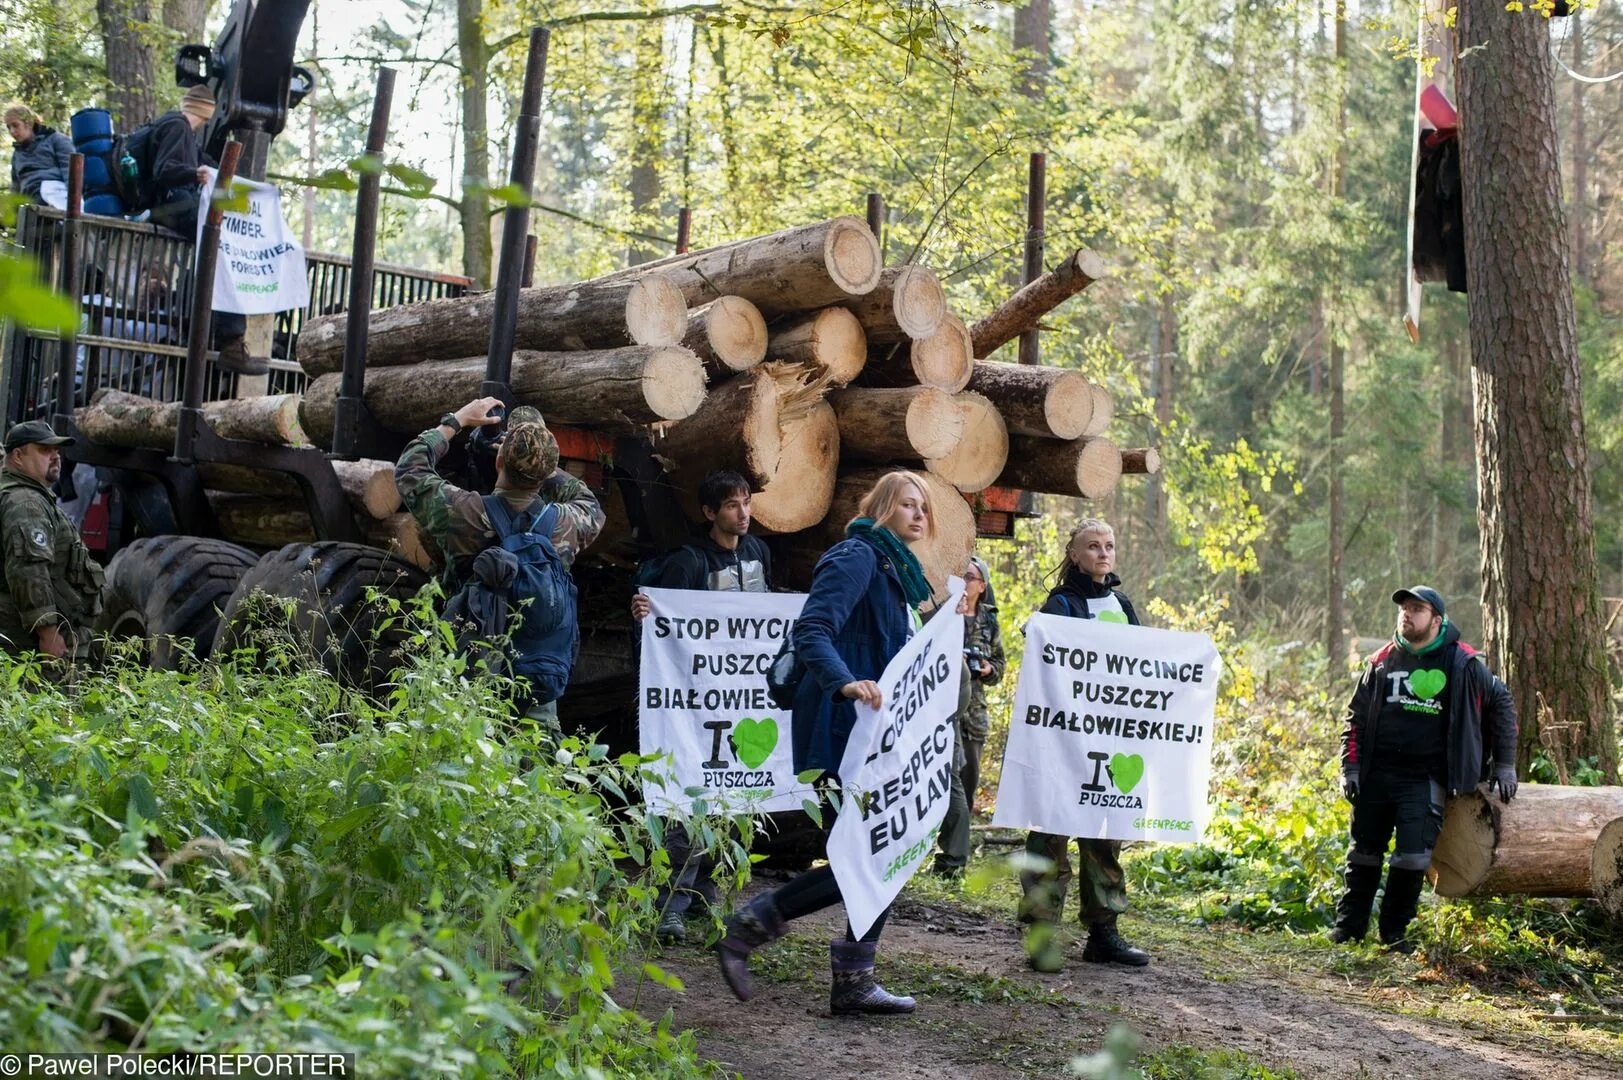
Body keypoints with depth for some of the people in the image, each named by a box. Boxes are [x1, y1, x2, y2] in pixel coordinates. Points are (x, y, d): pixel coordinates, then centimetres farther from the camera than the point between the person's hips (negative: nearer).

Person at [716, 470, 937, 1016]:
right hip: (843, 731, -10)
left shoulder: (895, 570, 20)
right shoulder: (856, 557, -10)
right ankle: (746, 927, -1)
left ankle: (854, 981, 15)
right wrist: (845, 683, -38)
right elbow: (810, 631, -24)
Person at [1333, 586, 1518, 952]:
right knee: (1364, 852, 9)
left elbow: (1501, 703, 11)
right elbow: (1356, 715, 12)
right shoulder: (1383, 660, 6)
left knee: (1414, 856, -11)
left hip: (1425, 779, -3)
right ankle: (1349, 923, 22)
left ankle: (1394, 931, 6)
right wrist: (1350, 767, 4)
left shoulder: (1462, 663, -1)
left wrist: (1503, 765, 10)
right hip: (1376, 774, 3)